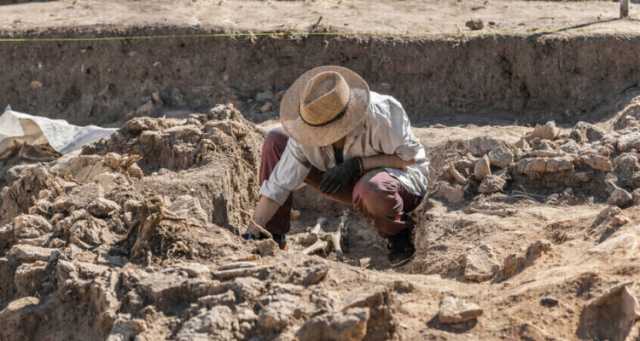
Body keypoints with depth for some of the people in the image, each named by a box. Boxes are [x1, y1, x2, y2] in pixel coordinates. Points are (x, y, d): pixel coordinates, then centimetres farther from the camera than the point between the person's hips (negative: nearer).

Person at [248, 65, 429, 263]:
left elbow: (409, 157, -22)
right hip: (356, 181, 5)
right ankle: (274, 237, 0)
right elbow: (279, 183, -15)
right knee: (275, 141, -9)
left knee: (372, 189, -45)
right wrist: (253, 232, -20)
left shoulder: (380, 113, -33)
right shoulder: (305, 135, -20)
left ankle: (399, 234, -8)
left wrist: (358, 164, -31)